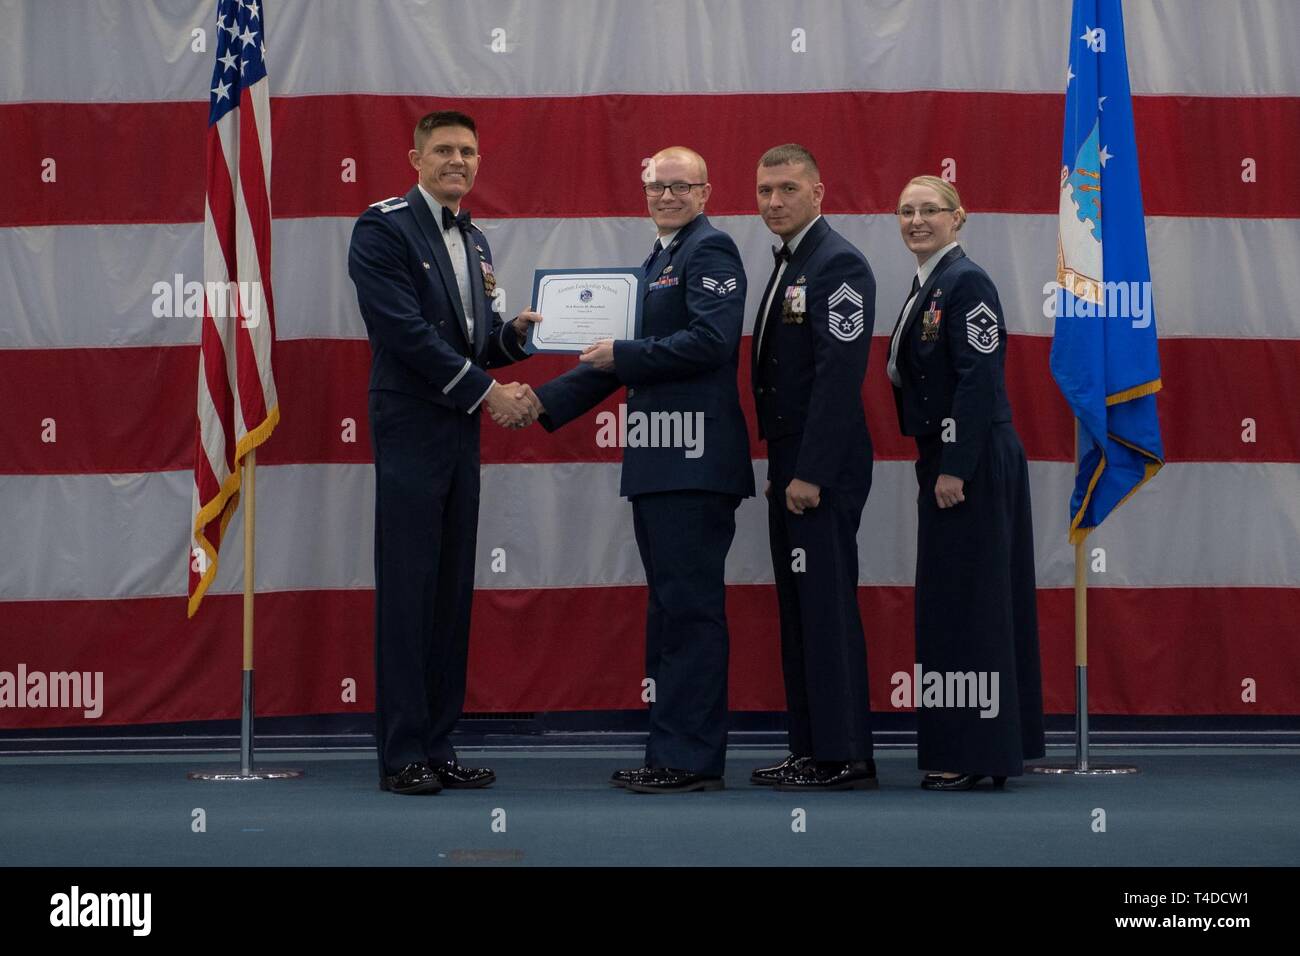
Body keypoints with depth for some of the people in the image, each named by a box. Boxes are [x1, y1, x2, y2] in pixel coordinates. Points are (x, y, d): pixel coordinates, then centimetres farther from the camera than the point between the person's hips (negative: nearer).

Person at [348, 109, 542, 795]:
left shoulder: (473, 241, 17)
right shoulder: (383, 227, -7)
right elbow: (405, 330, -16)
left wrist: (514, 333, 0)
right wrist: (488, 392, -15)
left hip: (460, 431, 8)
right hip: (410, 429, -8)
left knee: (453, 591, 8)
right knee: (407, 590, -6)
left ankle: (437, 746, 13)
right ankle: (401, 755, -2)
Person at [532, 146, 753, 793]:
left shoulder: (711, 250, -7)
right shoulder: (659, 259, 22)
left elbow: (711, 340, -20)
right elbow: (631, 356, 23)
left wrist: (622, 355, -15)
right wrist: (544, 403, 16)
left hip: (694, 460, -10)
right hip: (658, 461, 10)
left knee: (690, 608, -8)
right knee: (670, 609, 13)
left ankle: (690, 758, -5)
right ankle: (670, 755, 19)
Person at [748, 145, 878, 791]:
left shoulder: (837, 263, -13)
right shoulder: (787, 265, 17)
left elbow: (840, 375, -20)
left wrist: (810, 473, -22)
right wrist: (780, 467, 15)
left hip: (822, 469, -10)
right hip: (789, 463, 10)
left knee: (828, 609, -7)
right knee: (798, 610, 12)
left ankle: (843, 758, -3)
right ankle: (809, 751, 18)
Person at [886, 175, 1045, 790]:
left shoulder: (966, 282, -13)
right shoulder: (924, 287, 15)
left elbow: (979, 380, -19)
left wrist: (955, 469, -21)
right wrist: (935, 464, 15)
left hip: (972, 465, -10)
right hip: (946, 462, 10)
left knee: (967, 601, -6)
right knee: (954, 602, 12)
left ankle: (971, 755, 0)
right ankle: (990, 752, 18)